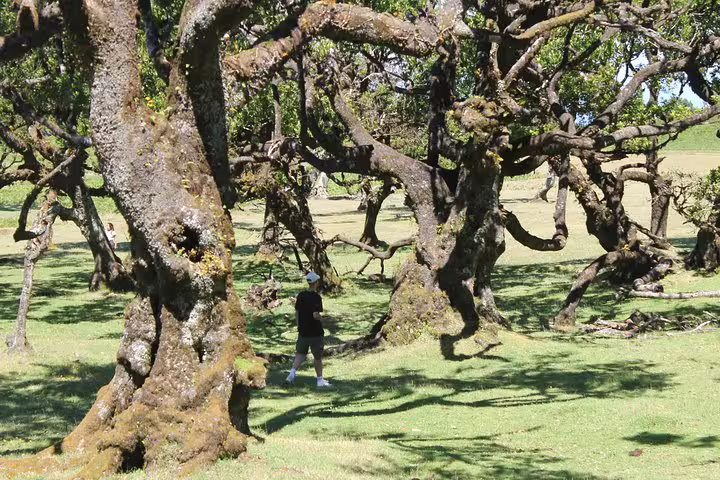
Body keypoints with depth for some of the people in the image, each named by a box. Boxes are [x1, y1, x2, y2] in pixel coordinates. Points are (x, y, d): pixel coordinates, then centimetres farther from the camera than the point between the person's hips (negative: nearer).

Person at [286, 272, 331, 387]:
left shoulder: (301, 295, 2)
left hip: (303, 331, 5)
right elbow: (315, 315, -25)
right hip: (315, 332, -5)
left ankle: (292, 373, -7)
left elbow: (296, 312, 9)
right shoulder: (316, 297, -17)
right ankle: (320, 380, 18)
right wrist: (321, 319, -3)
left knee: (300, 354, 13)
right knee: (318, 357, 8)